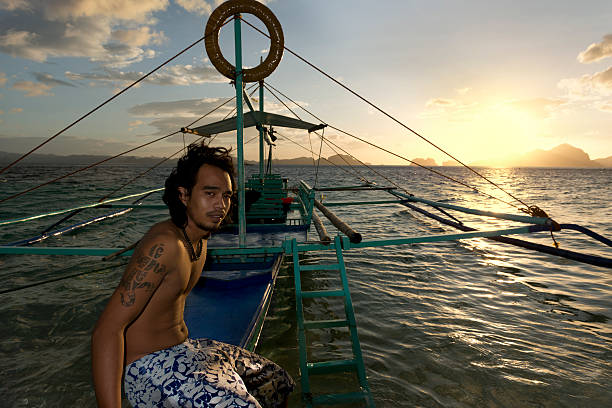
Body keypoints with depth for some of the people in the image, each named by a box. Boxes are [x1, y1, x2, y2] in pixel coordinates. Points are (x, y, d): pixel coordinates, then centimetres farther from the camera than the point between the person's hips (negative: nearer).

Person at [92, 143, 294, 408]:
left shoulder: (200, 236, 4)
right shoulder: (165, 245, -25)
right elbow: (107, 329, -29)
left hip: (183, 348, 9)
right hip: (150, 367, -8)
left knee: (276, 381, 14)